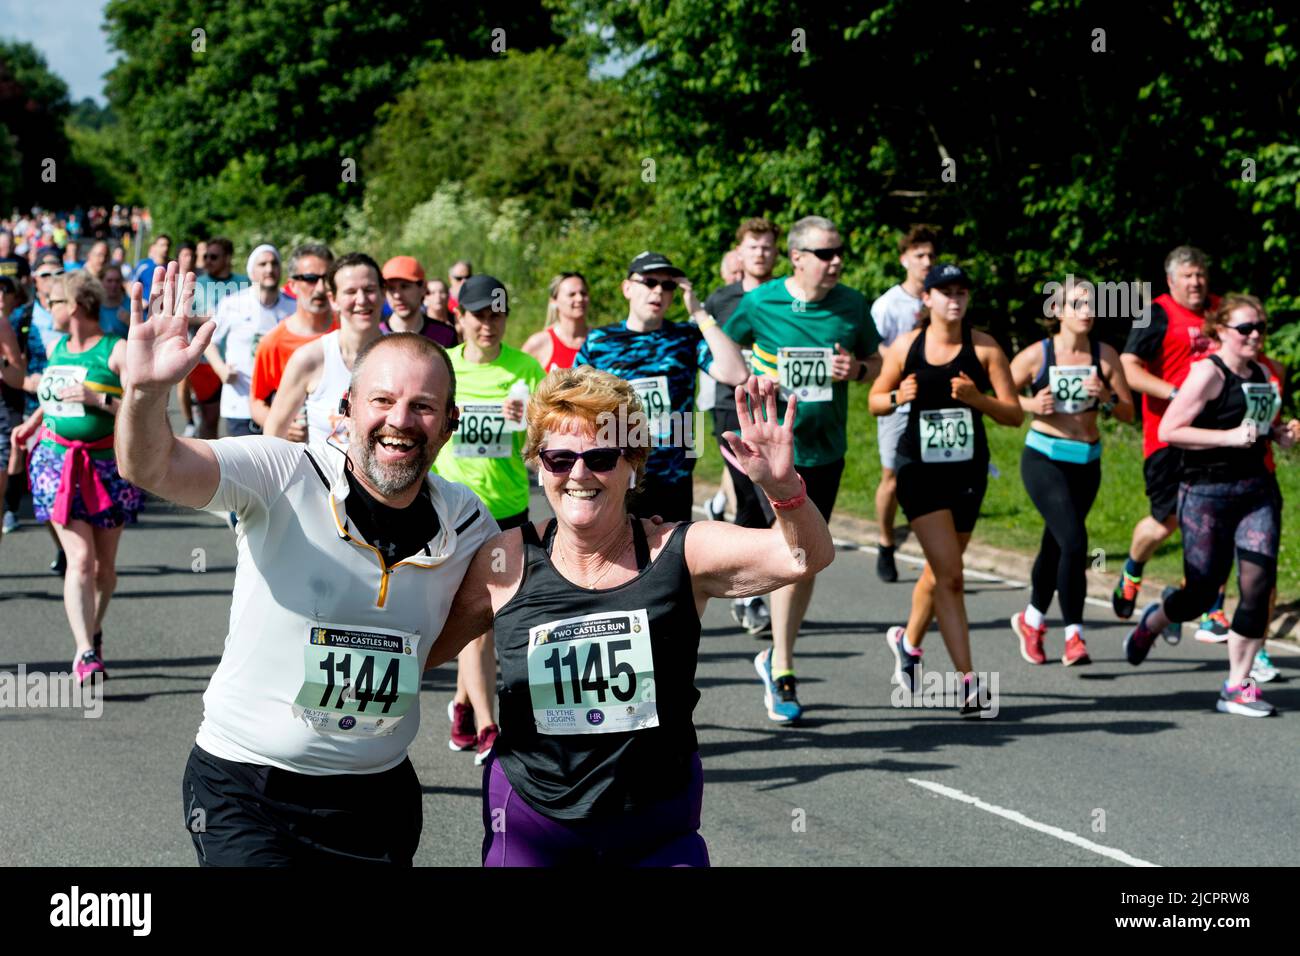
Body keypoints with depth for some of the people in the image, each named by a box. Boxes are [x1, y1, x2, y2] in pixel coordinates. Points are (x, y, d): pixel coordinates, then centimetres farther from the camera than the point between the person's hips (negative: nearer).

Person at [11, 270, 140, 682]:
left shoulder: (116, 351, -11)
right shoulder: (56, 349, 9)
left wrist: (98, 399, -23)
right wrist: (35, 421, 24)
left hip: (107, 465, -3)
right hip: (58, 463, 3)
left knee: (104, 562, 8)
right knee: (80, 558, -12)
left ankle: (93, 635, 31)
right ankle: (86, 653, -17)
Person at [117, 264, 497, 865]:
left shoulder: (466, 523, 0)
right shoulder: (282, 479, -13)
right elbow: (152, 469, -26)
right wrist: (146, 392, -47)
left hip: (377, 797, 4)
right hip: (245, 792, -4)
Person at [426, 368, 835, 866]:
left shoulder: (680, 554, -7)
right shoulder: (505, 563, -4)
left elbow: (806, 556, -17)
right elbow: (423, 647, 5)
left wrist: (782, 486, -37)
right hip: (528, 825, 1)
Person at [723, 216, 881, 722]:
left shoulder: (852, 306, 0)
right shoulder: (758, 303, -7)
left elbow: (876, 361, 13)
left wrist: (857, 369, -9)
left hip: (826, 448, 4)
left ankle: (776, 657, 28)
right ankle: (782, 671, -3)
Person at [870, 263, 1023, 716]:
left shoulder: (984, 348, -4)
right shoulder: (906, 347, -3)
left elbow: (1014, 414, -5)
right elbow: (875, 401, 9)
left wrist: (977, 398, -22)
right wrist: (899, 397, -13)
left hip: (968, 471, 2)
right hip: (920, 470, -2)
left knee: (939, 571, 17)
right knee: (950, 575, -12)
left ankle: (908, 641, 46)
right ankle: (968, 682, -12)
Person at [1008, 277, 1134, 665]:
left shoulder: (1105, 355, 3)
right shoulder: (1037, 355, -6)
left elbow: (1128, 413, 6)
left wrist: (1105, 397, -13)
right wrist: (1031, 405, -17)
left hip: (1087, 462, 4)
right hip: (1044, 458, -4)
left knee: (1056, 546, 16)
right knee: (1074, 541, -20)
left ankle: (1031, 620, 37)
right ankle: (1073, 635, -13)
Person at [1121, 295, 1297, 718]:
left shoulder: (1262, 374, 12)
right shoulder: (1208, 372, -10)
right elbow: (1168, 430, -16)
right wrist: (1229, 437, -21)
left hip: (1258, 491, 6)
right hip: (1207, 494, -6)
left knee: (1258, 586, -7)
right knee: (1201, 594, 0)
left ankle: (1236, 688, 0)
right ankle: (1151, 623, 34)